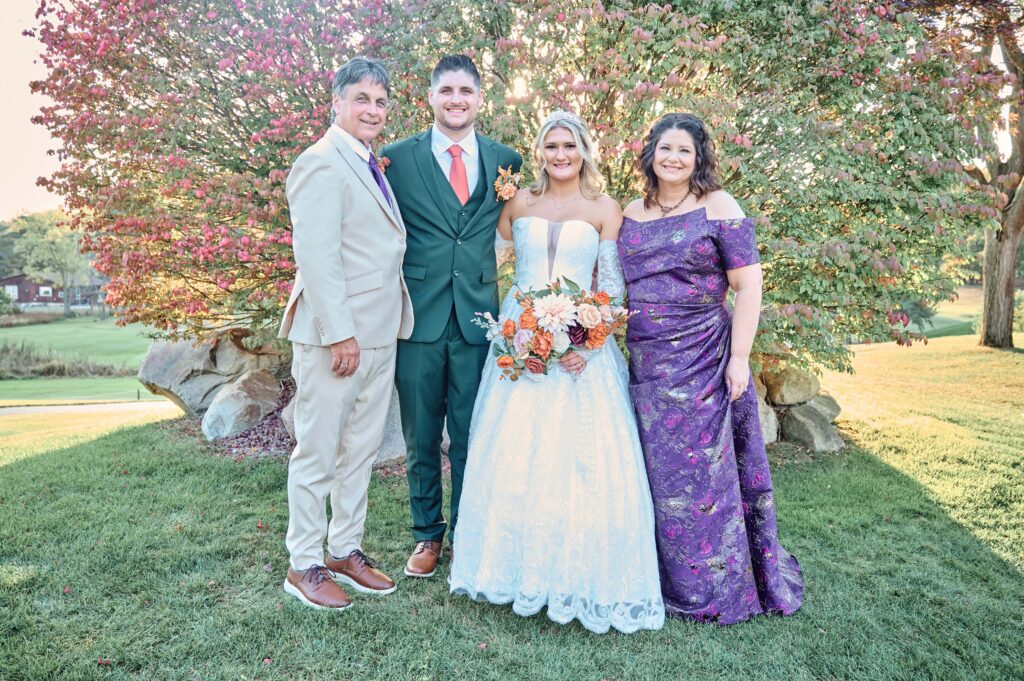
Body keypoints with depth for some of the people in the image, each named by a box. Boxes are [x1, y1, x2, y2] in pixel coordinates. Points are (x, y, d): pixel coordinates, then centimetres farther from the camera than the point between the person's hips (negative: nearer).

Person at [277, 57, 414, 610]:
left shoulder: (371, 166, 18)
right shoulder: (322, 163, -11)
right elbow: (315, 257, -19)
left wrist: (389, 326, 12)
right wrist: (340, 334, -21)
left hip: (379, 335, 9)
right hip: (335, 335, -9)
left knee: (360, 449, 16)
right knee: (317, 451, 3)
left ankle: (345, 551, 30)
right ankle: (303, 565, 18)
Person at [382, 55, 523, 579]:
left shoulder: (506, 160, 7)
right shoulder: (397, 157, 1)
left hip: (478, 318, 1)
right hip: (419, 318, -1)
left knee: (471, 437, 9)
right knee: (420, 437, 11)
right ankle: (427, 532, 30)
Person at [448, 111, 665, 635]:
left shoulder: (604, 209, 5)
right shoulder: (519, 203, 11)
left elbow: (612, 285, -1)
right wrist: (503, 325, 1)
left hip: (580, 343, -2)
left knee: (580, 456, -6)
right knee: (512, 451, 2)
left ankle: (580, 573, 11)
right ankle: (519, 563, 20)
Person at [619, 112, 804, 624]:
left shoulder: (718, 207, -2)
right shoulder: (631, 214, 11)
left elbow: (748, 285, -6)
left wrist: (739, 357, -13)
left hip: (703, 360, -5)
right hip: (646, 364, 5)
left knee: (702, 467, 1)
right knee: (656, 470, 11)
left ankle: (713, 587, 20)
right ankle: (667, 579, 29)